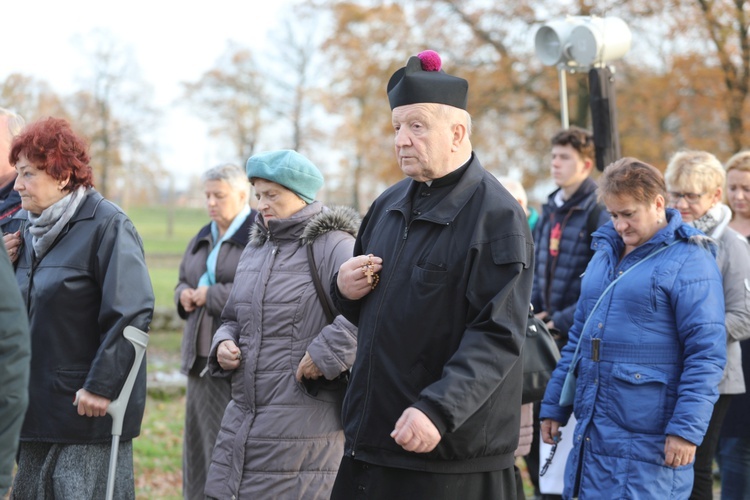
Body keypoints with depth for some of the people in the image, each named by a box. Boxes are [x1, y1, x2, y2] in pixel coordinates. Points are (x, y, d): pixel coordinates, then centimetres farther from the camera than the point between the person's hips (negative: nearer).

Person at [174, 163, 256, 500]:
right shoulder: (202, 239, 18)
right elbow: (184, 280, 28)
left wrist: (212, 295, -15)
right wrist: (184, 294, 4)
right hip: (202, 357, 8)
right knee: (200, 441, 10)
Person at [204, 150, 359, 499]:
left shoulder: (332, 245, -10)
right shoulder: (255, 250, 17)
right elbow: (234, 318, 27)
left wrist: (326, 354, -23)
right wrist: (223, 344, 6)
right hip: (243, 415, 8)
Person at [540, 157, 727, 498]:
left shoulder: (689, 261, -9)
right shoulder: (606, 252, 14)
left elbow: (707, 353, -14)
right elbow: (580, 336, 20)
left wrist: (687, 428, -20)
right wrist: (554, 406, 18)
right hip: (593, 431, 7)